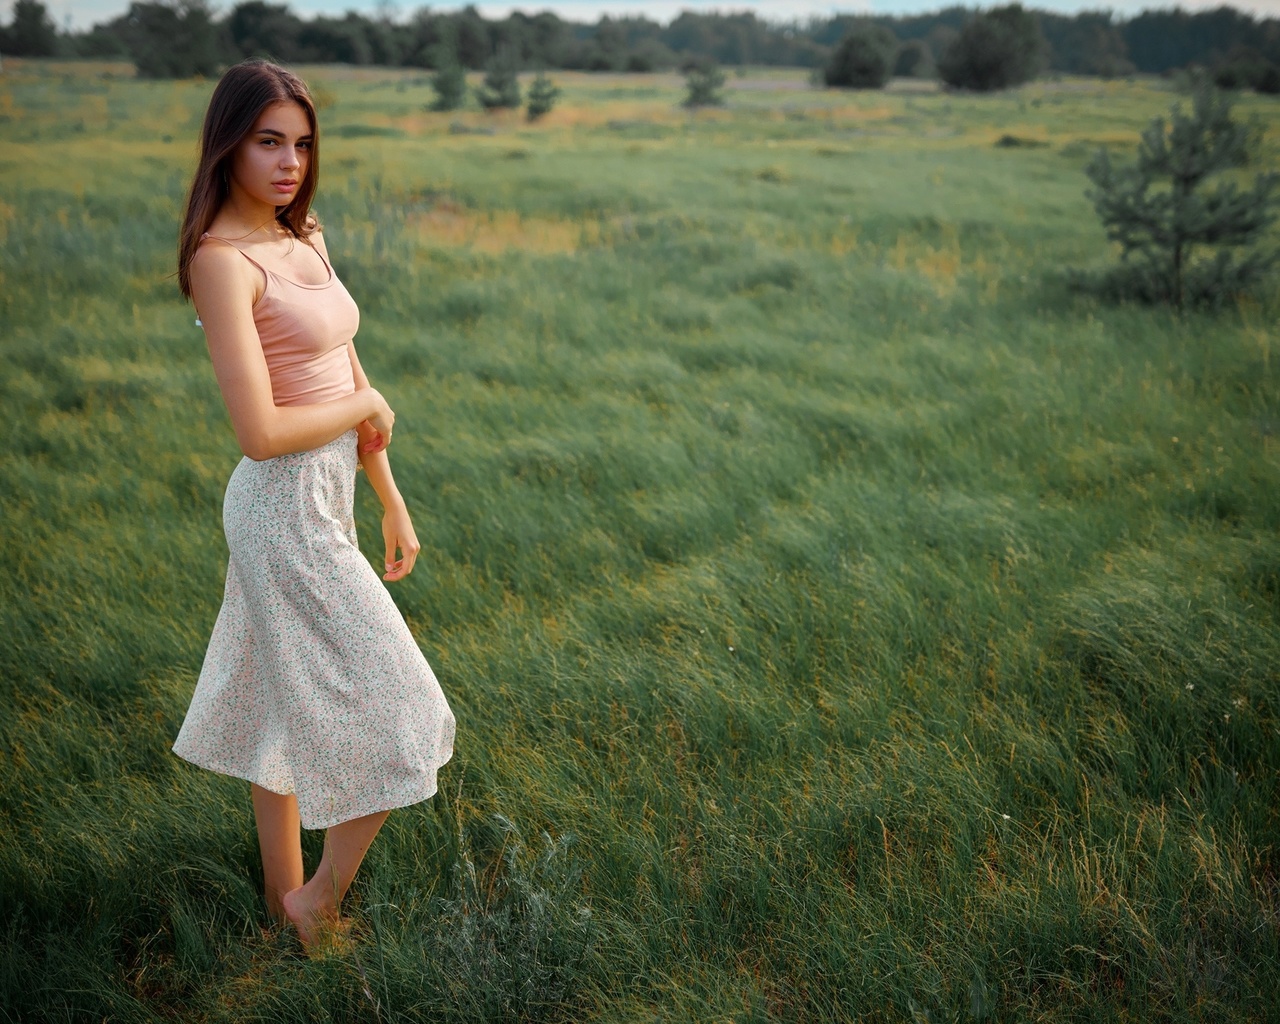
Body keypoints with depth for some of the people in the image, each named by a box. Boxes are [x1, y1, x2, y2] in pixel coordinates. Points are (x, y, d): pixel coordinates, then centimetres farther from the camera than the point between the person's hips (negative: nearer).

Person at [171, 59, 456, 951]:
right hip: (288, 511, -9)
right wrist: (366, 405, -9)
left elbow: (353, 390, 13)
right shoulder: (224, 260, -18)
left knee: (285, 710, 20)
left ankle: (284, 895, 36)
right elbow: (261, 432, -25)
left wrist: (393, 503, 15)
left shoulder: (305, 241, 9)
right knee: (395, 720, -1)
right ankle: (319, 901, 18)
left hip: (322, 503, 9)